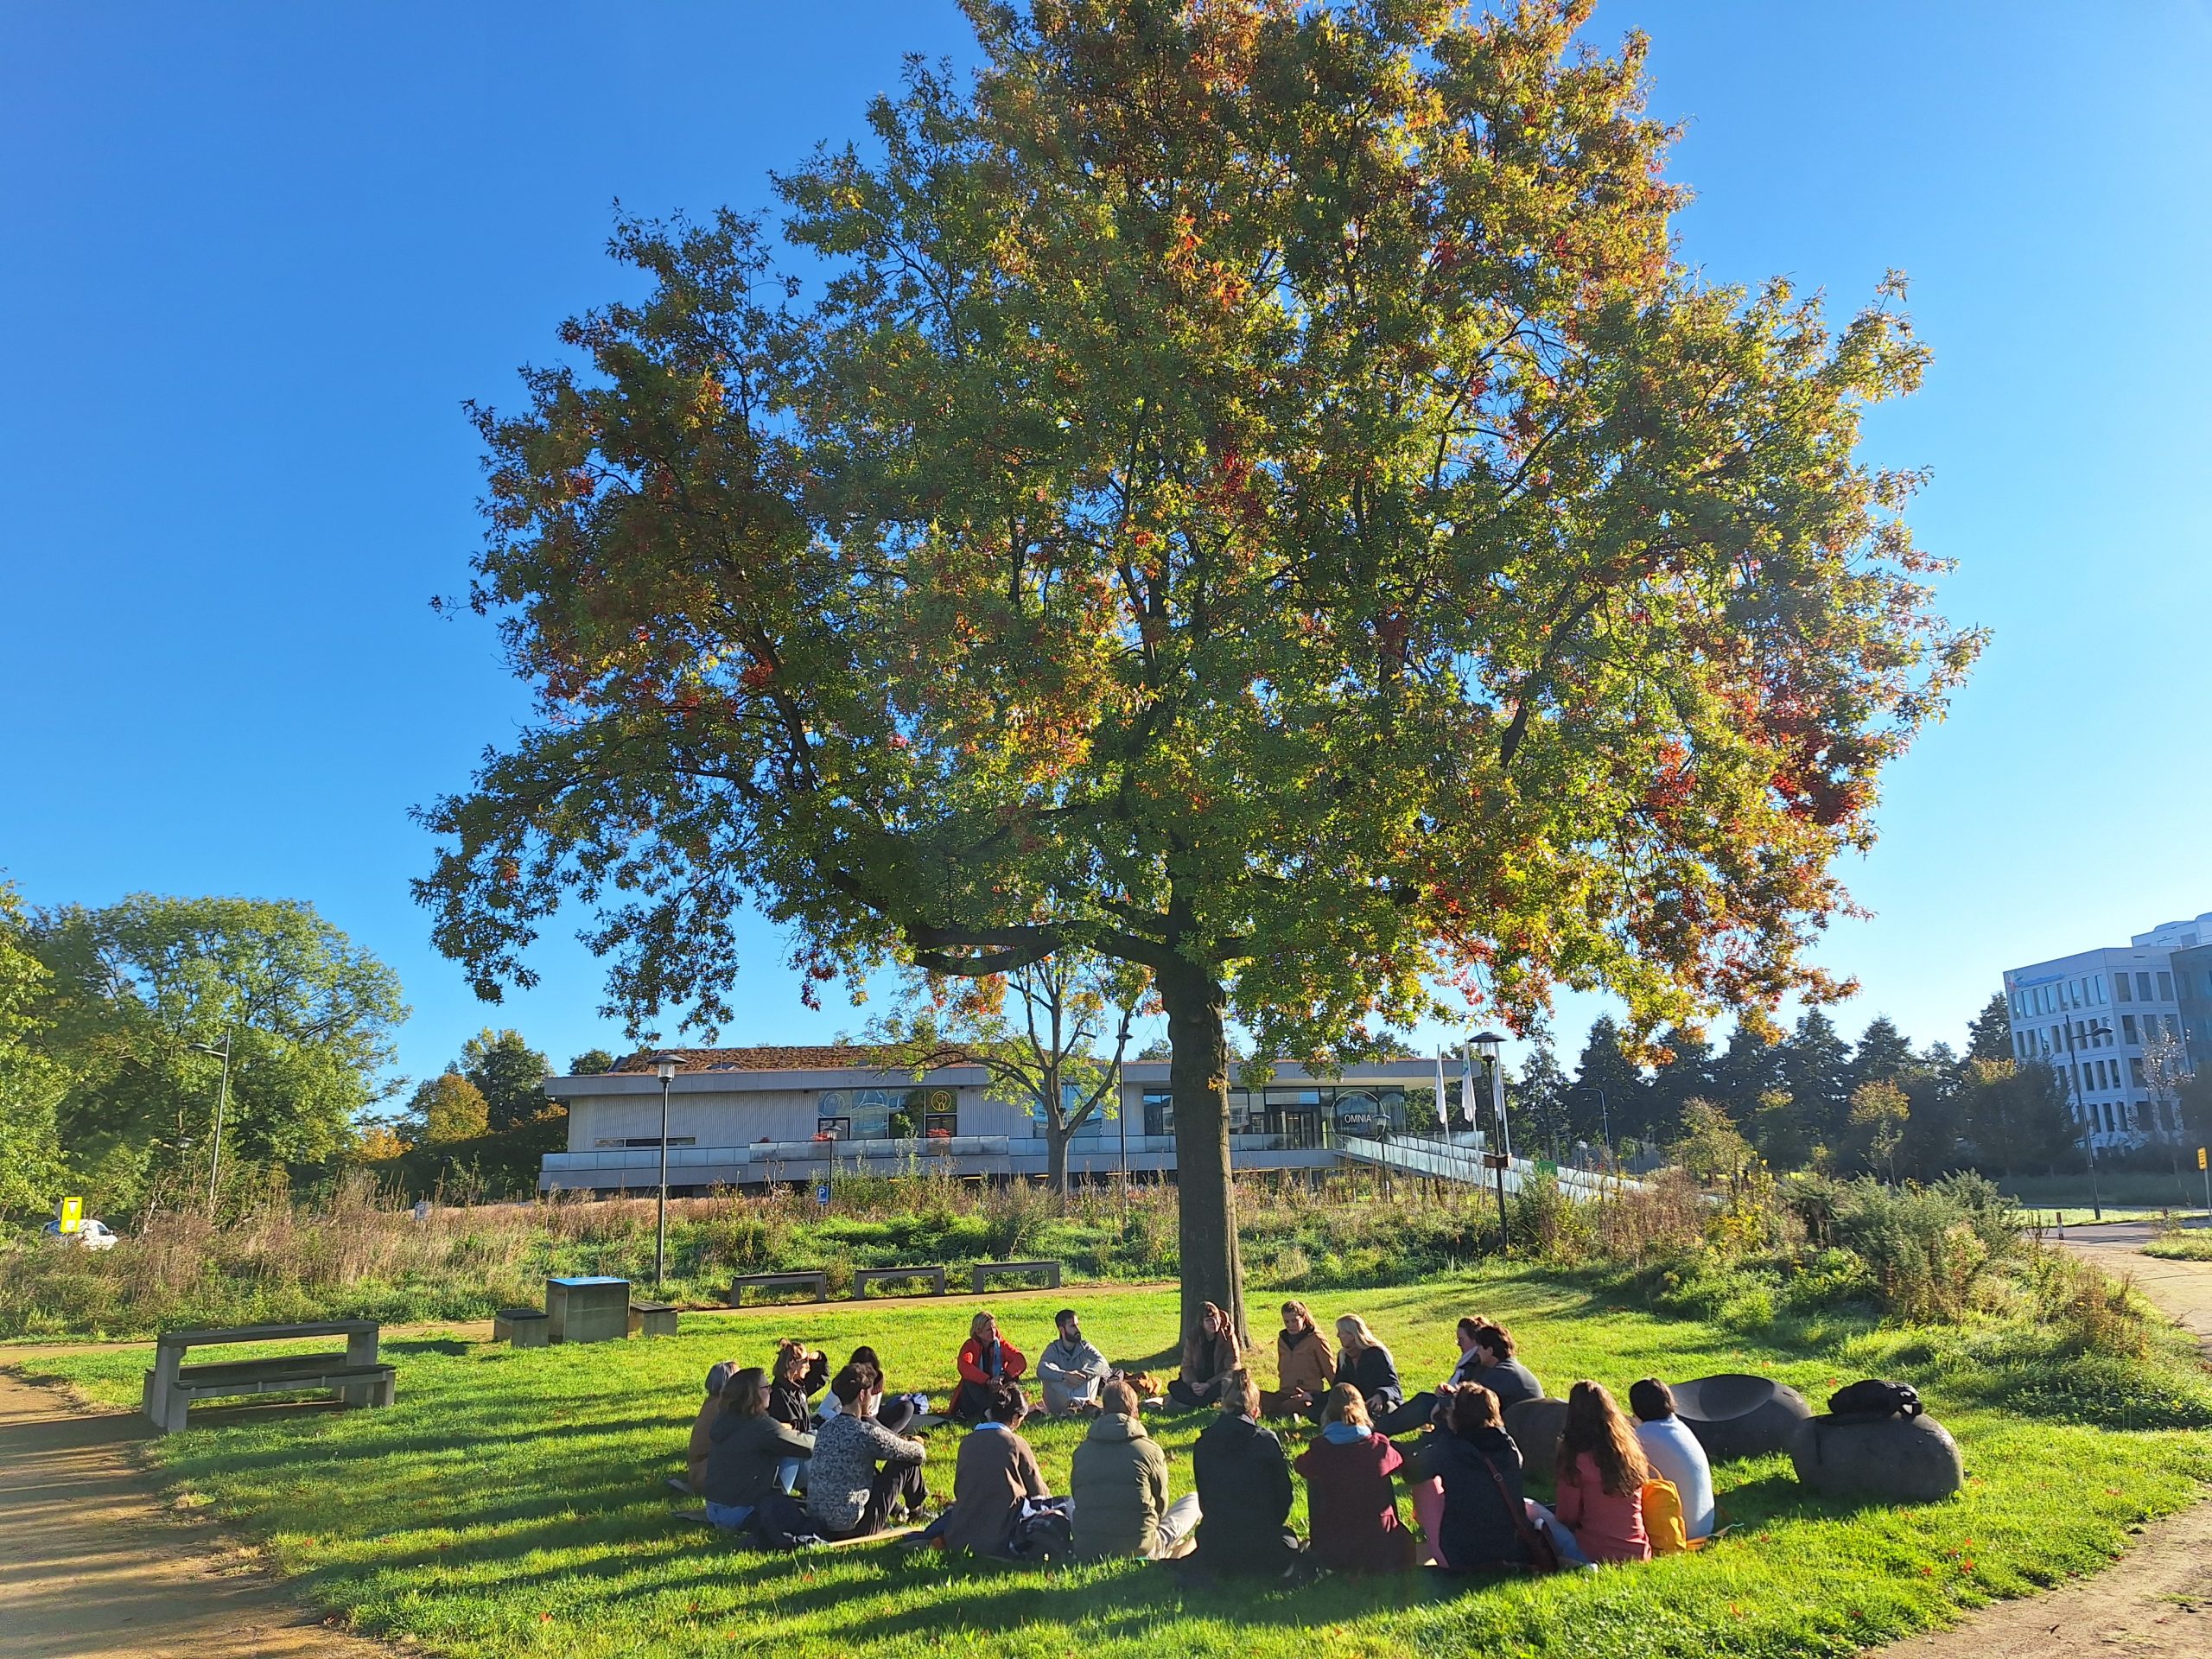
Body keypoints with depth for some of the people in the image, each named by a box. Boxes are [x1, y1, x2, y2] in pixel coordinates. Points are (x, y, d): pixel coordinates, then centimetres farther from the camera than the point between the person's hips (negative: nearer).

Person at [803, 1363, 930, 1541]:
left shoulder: (824, 1429, 3)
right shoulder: (867, 1433, -17)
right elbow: (918, 1454, -5)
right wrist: (917, 1445, 17)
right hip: (853, 1527, -7)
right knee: (907, 1462, 5)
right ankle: (916, 1511, 31)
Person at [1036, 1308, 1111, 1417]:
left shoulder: (1084, 1347, 3)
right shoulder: (1053, 1348, -2)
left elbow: (1102, 1363, -16)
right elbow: (1042, 1369, -23)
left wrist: (1082, 1375, -34)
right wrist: (1066, 1375, -39)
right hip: (1059, 1403, -1)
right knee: (1048, 1376, -26)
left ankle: (1083, 1402, -41)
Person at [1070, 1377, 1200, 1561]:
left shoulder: (1082, 1451, 4)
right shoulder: (1150, 1449, -4)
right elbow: (1161, 1505, 8)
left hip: (1086, 1553, 3)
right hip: (1140, 1551, -3)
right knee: (1194, 1501, 18)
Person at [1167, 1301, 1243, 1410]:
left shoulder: (1228, 1338, -12)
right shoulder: (1192, 1337, -4)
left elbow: (1231, 1370, -14)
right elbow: (1187, 1365, -1)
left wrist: (1208, 1385, -24)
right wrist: (1192, 1383, -23)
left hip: (1219, 1382, -3)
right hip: (1199, 1382, 3)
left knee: (1226, 1385, -38)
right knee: (1173, 1386, -23)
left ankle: (1193, 1403, -22)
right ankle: (1209, 1402, -26)